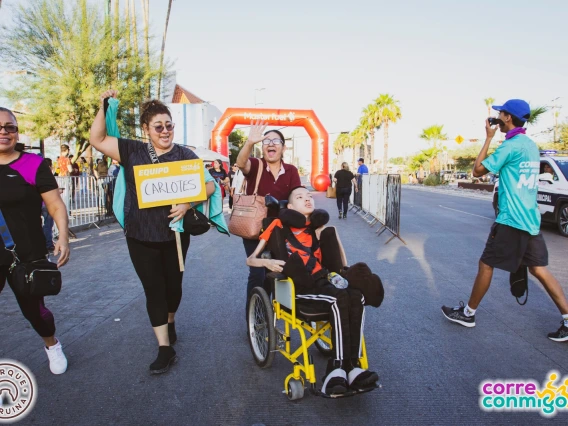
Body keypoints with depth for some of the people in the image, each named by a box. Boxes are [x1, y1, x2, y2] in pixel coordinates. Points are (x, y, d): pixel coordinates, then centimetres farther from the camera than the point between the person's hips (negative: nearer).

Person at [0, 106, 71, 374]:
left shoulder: (33, 164, -8)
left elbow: (56, 205, -9)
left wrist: (63, 237, -22)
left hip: (27, 256, -3)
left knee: (33, 309, 11)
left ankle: (52, 345, 40)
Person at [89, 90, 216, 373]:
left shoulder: (184, 155, -4)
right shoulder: (132, 151, 2)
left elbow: (208, 184, -7)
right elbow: (97, 140, 1)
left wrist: (187, 204, -23)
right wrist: (104, 107, -9)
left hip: (174, 234, 0)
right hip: (140, 237, 1)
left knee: (173, 284, 16)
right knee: (153, 289, 3)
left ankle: (170, 321, 46)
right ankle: (165, 348, 13)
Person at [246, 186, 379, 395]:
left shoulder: (319, 226, 18)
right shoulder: (280, 225, 6)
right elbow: (250, 259, 5)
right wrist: (267, 262, -16)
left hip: (320, 280, 4)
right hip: (297, 285, -4)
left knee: (356, 297, -26)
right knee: (339, 300, -32)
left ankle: (351, 366, -26)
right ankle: (339, 369, -26)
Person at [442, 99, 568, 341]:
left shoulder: (511, 145, -14)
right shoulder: (531, 145, 14)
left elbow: (478, 170, -8)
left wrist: (489, 137, -3)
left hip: (511, 220, -9)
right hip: (531, 220, 9)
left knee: (486, 265, 3)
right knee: (538, 270, 12)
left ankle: (468, 313, 16)